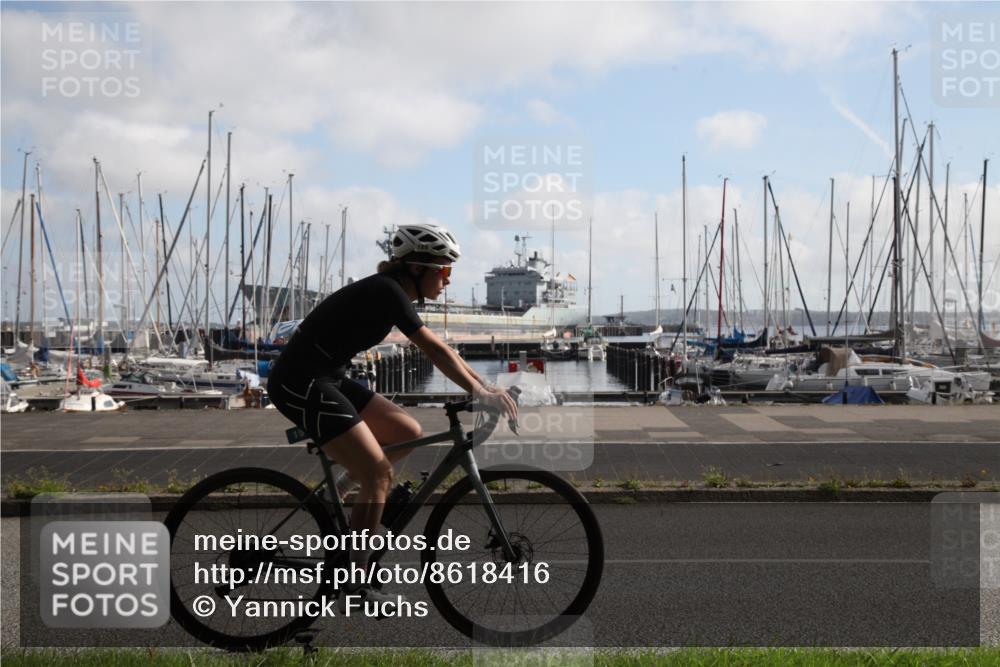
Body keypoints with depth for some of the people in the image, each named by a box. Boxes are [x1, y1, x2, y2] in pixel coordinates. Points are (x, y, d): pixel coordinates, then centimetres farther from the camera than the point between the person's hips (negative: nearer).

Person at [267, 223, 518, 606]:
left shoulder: (392, 292, 11)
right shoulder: (387, 293, -17)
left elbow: (439, 349, 15)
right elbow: (435, 351, -22)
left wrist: (486, 386, 11)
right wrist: (480, 393, -19)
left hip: (325, 379, 10)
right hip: (300, 384, -10)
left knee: (409, 434, 7)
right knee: (379, 475, -10)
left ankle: (336, 491, 16)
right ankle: (356, 586, 0)